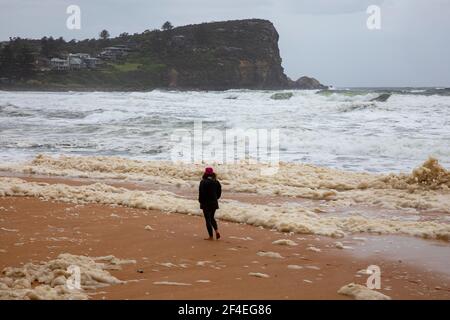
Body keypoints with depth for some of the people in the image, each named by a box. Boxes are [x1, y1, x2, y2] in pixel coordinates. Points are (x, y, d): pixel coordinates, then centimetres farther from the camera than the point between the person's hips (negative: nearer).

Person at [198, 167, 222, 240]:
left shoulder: (203, 182, -14)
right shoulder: (216, 182, 2)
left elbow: (201, 193, -14)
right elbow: (219, 192, 8)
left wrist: (201, 201, 0)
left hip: (206, 203, -5)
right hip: (214, 202, 5)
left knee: (208, 219, 1)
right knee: (212, 218, 21)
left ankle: (211, 236, 1)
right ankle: (217, 230, -1)